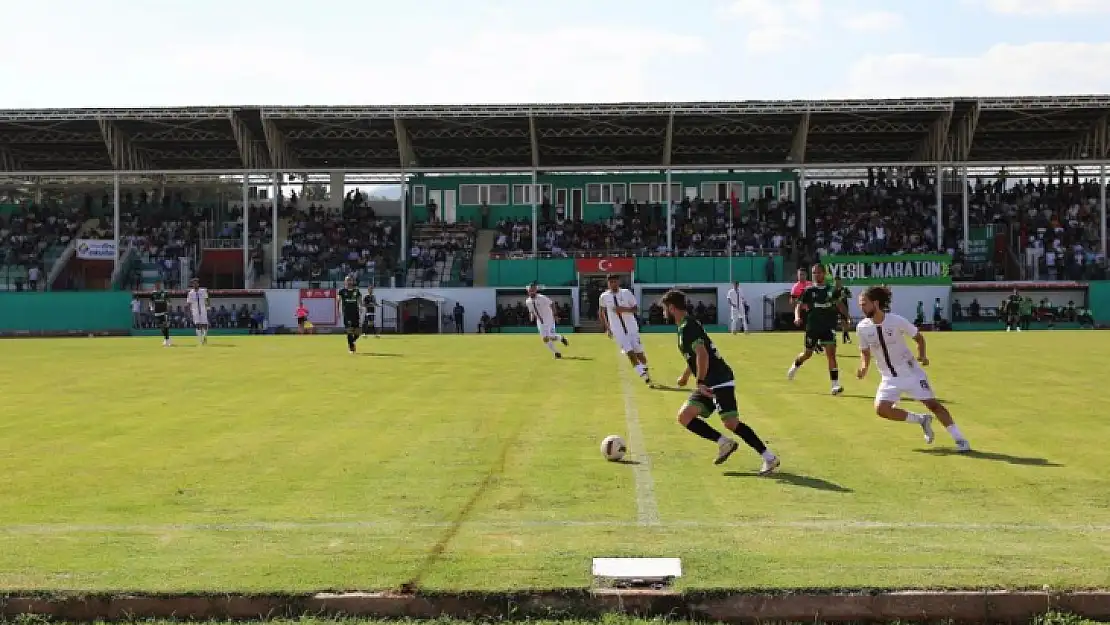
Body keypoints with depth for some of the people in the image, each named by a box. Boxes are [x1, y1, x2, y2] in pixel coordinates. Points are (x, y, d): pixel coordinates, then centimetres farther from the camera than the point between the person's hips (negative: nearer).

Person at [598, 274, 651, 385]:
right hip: (618, 332, 0)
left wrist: (624, 309, -18)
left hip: (632, 328, 0)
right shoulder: (604, 297, 0)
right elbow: (601, 313, 15)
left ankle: (646, 371, 25)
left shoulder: (626, 293, -3)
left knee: (639, 352, 2)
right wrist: (607, 328, 10)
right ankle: (644, 376, -10)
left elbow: (636, 309, -2)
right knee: (630, 353, -12)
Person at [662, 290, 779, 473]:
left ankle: (769, 458, -9)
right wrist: (686, 375, 46)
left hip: (719, 381, -10)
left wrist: (700, 382, -24)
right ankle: (724, 442, 1)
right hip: (710, 384, 10)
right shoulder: (687, 325, 18)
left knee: (731, 423, -15)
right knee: (684, 416, 2)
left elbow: (702, 354, -25)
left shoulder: (687, 327, -12)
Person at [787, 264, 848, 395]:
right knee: (807, 353, 14)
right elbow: (799, 305, -5)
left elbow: (839, 305, 15)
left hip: (829, 326, 0)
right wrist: (797, 317, -23)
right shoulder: (809, 290, -2)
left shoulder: (831, 289, 3)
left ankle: (835, 385, -11)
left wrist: (847, 317, 7)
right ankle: (795, 366, 48)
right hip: (813, 326, 0)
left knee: (831, 354, -11)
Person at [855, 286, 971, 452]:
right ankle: (921, 420, 6)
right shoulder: (862, 328, -7)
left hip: (911, 372, -3)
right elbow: (865, 352, 8)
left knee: (932, 404, -10)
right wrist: (864, 367, -11)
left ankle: (960, 440, -1)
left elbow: (919, 337, -1)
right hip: (889, 378, 3)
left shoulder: (897, 321, -16)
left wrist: (922, 355, -18)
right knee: (881, 409, -15)